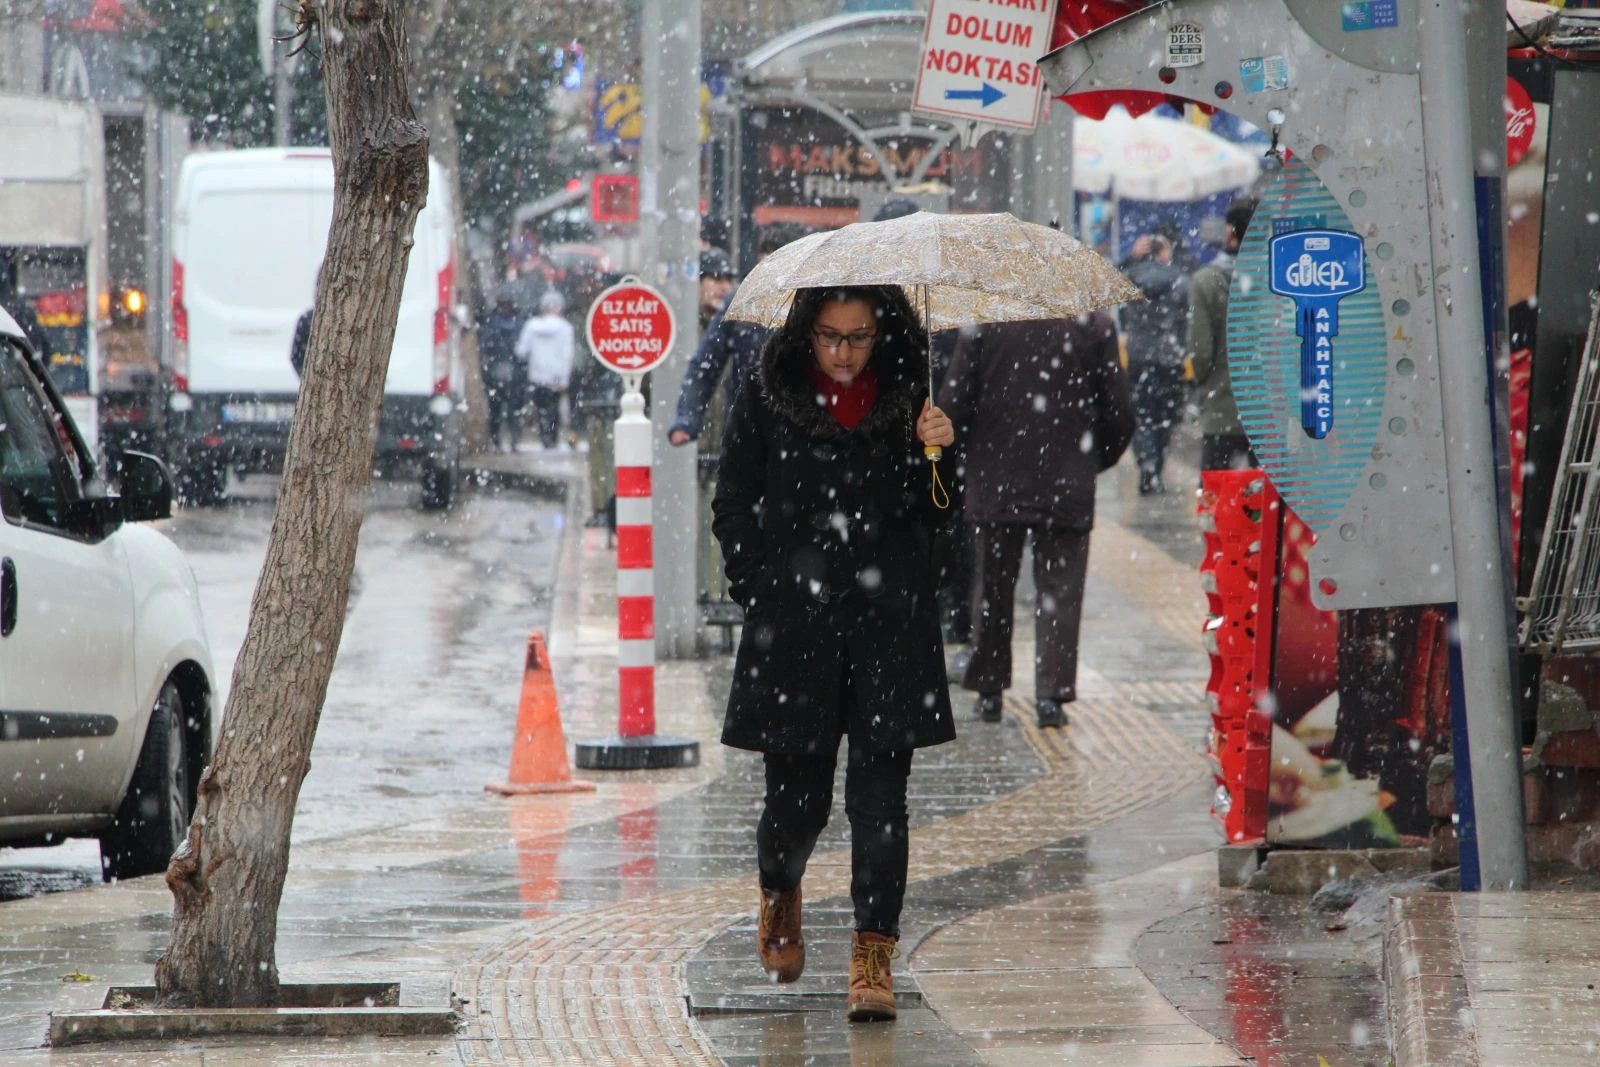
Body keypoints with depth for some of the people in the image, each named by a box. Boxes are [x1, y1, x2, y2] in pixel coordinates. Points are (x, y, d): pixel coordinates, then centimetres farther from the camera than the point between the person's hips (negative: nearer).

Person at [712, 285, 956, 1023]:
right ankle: (779, 895, 38)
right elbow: (733, 512, 8)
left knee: (879, 797, -5)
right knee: (798, 797, 5)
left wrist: (934, 454, -12)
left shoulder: (907, 402, 6)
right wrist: (766, 596, 1)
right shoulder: (765, 407, 2)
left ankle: (873, 958, -2)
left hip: (890, 628, 1)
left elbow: (931, 517, 5)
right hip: (794, 628, -1)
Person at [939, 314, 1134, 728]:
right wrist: (1095, 459, 14)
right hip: (1068, 488, -1)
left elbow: (952, 403, -7)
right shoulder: (1095, 324, -7)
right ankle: (1051, 694, -2)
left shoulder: (984, 320, -7)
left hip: (995, 487, 1)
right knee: (1058, 591, 6)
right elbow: (1119, 413, -3)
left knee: (992, 589, 13)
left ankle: (989, 692, 18)